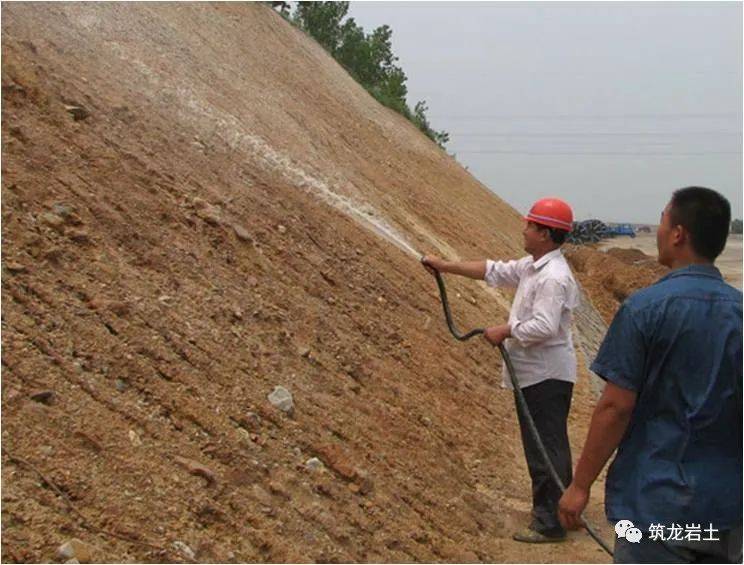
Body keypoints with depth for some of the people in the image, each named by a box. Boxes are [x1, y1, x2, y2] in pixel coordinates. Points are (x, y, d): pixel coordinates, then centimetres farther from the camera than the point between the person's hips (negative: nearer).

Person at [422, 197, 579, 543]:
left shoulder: (553, 277, -21)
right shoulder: (532, 267, 11)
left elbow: (543, 327, -28)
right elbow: (493, 271, 17)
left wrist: (505, 332, -15)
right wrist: (447, 266, 14)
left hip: (546, 376, -11)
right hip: (534, 373, 11)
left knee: (546, 449, -3)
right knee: (543, 448, 18)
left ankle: (550, 524, 5)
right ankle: (556, 513, 29)